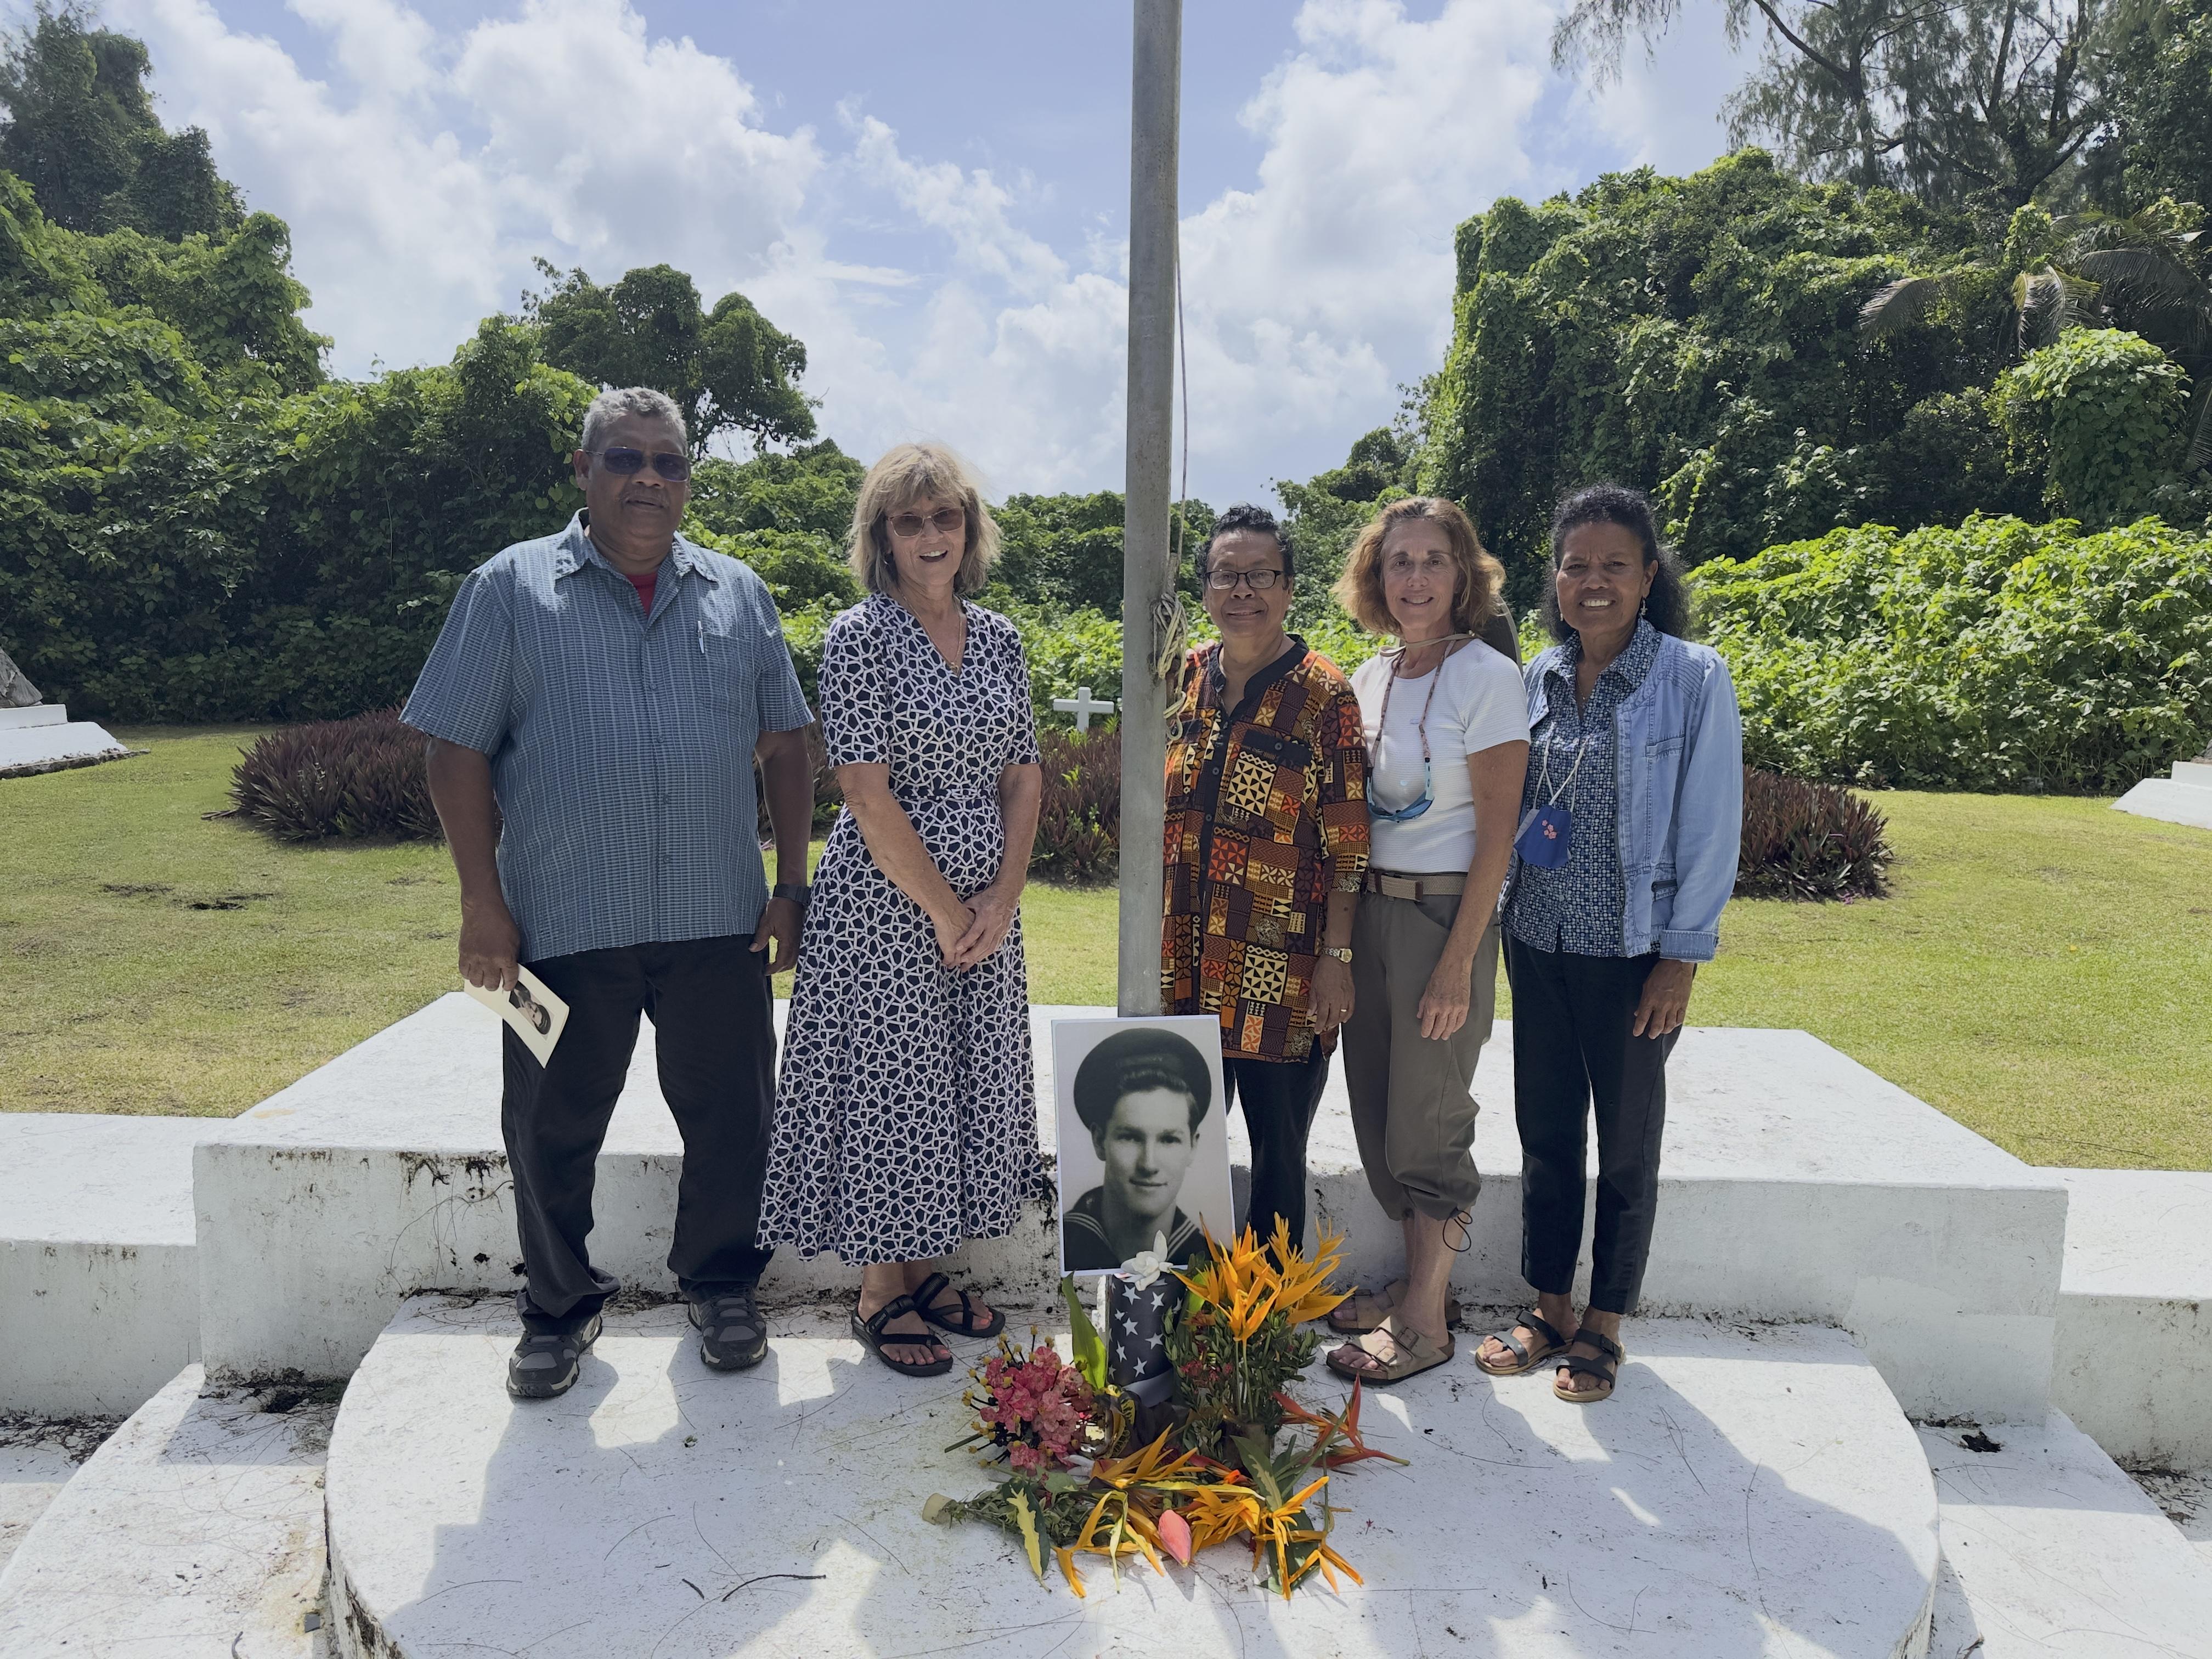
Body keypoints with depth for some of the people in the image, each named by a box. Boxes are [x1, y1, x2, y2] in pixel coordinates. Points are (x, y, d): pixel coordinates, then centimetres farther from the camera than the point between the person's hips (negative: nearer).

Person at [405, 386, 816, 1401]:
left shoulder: (739, 595, 11)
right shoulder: (511, 590, 3)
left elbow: (784, 746, 11)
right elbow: (459, 749, 0)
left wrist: (791, 885, 4)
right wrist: (483, 906, -6)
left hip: (718, 920, 2)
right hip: (564, 923, -1)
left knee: (730, 1118, 9)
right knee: (552, 1129, 11)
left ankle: (719, 1285, 32)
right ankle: (559, 1309, 32)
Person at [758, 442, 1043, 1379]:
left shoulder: (997, 637, 8)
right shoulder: (860, 637, -10)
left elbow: (1023, 777, 8)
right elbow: (869, 795, -15)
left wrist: (1003, 897, -3)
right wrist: (944, 912, -13)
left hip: (985, 907, 6)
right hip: (883, 906, -6)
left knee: (965, 1087, 13)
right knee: (888, 1089, 4)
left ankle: (925, 1270, 32)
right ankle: (880, 1294, 22)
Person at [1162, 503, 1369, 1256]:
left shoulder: (1323, 696, -8)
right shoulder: (1187, 677, 6)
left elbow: (1347, 844, -9)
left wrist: (1338, 954, -12)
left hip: (1279, 970, -4)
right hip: (1185, 960, 5)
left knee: (1277, 1148, 10)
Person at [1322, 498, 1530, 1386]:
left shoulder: (1487, 676, -10)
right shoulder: (1370, 678, 9)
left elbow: (1496, 834, -13)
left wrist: (1458, 962, -16)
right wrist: (1342, 936, 10)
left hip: (1444, 911, -7)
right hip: (1368, 909, 7)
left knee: (1427, 1117, 1)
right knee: (1375, 1104, 12)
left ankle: (1426, 1320, 17)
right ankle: (1418, 1280, 30)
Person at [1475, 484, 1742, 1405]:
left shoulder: (1693, 679, -9)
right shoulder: (1538, 678, 5)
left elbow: (1711, 825, -9)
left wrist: (1683, 956, -11)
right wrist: (1504, 916, 8)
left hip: (1633, 950, -4)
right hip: (1538, 944, 4)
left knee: (1627, 1140, 10)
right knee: (1545, 1129, 12)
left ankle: (1605, 1323, 26)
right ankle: (1549, 1309, 29)